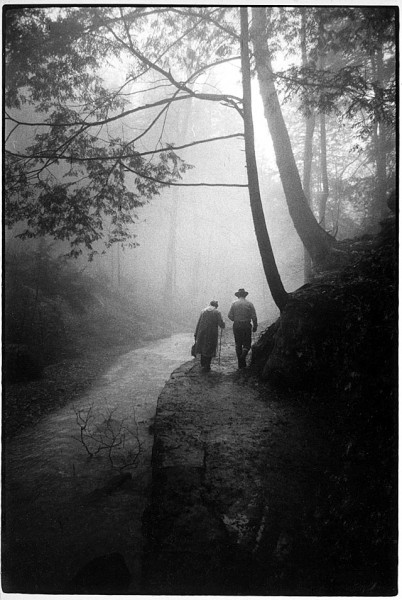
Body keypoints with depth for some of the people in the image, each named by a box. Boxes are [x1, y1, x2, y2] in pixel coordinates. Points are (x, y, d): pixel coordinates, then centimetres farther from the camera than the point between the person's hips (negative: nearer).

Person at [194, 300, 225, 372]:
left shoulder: (203, 311, 4)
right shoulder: (217, 312, -5)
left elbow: (198, 323, 4)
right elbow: (222, 325, -9)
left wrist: (196, 334, 9)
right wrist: (223, 321, 14)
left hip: (202, 334, 3)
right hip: (212, 334, -3)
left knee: (203, 349, 19)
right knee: (210, 350, 9)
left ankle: (203, 365, 29)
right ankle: (206, 367, 13)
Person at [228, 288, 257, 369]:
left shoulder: (234, 303, 1)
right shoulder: (249, 304, -1)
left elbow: (230, 316, -2)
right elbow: (254, 317, -4)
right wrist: (255, 326, 7)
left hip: (236, 326, 1)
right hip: (246, 325, -1)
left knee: (238, 344, 10)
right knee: (247, 343, 8)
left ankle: (241, 365, 12)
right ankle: (243, 355, -21)